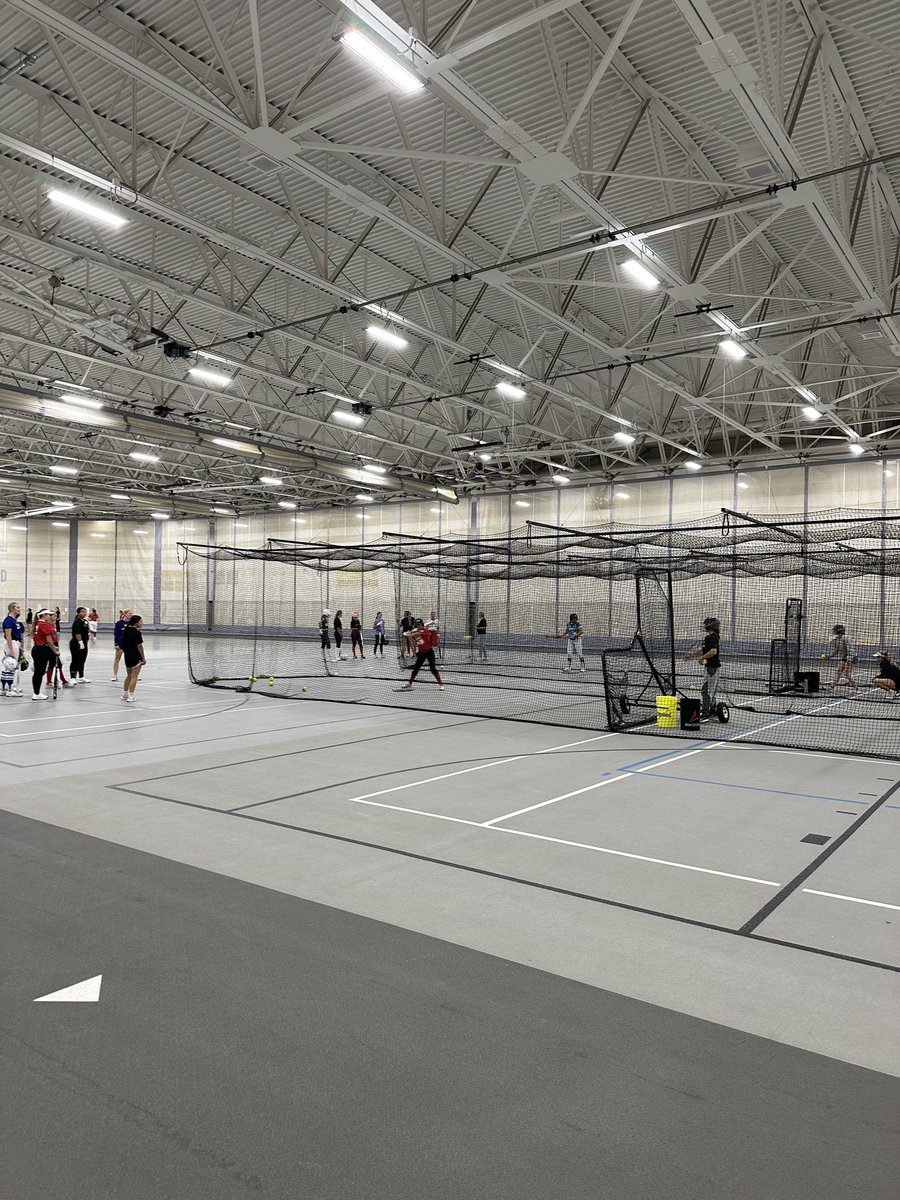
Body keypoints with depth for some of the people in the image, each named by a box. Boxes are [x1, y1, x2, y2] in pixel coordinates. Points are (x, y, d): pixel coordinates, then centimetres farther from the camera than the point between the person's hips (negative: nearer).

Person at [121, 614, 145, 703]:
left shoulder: (126, 630, 8)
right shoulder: (137, 632, -16)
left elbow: (123, 644, 13)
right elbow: (139, 646, -17)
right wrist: (143, 658, -11)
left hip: (127, 656, 8)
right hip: (135, 657, -8)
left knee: (129, 676, 21)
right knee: (134, 676, -2)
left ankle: (125, 694, 29)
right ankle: (130, 696, -4)